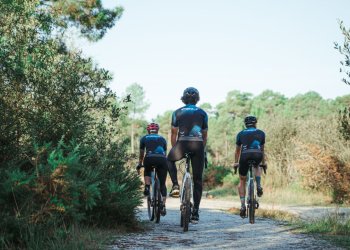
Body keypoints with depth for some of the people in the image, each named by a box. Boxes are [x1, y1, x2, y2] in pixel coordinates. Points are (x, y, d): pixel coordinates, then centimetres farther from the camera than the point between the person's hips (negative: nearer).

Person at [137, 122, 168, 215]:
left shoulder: (144, 138, 25)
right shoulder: (162, 139, 29)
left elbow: (141, 155, 33)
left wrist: (139, 165, 47)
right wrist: (164, 165, 49)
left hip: (149, 159, -1)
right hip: (162, 159, 1)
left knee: (147, 172, 34)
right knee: (162, 184, 12)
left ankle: (147, 188, 10)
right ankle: (163, 206, -2)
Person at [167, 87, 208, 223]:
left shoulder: (177, 112, 14)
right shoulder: (202, 113, 17)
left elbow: (174, 134, 14)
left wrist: (174, 149, 23)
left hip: (182, 144, -1)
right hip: (198, 145, 1)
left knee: (170, 160, 32)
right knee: (198, 179, 7)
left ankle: (175, 186, 11)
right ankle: (195, 213, 6)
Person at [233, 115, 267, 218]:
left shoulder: (241, 134, 25)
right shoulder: (261, 133, 26)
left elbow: (237, 151, 34)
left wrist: (236, 163, 47)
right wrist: (263, 163, 49)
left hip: (245, 156, 0)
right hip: (257, 156, 0)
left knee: (242, 181, 17)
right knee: (257, 166, 38)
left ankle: (243, 206, 6)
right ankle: (258, 186, 15)